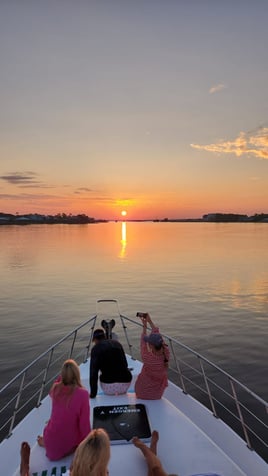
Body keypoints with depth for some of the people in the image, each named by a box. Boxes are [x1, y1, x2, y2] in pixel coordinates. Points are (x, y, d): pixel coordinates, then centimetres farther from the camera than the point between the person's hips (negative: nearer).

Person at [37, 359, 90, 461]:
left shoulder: (55, 388, -13)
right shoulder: (82, 393, -25)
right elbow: (84, 423, -18)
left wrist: (61, 377, 1)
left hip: (51, 441, 5)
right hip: (71, 442, -5)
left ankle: (45, 442, 18)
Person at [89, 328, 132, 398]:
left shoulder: (96, 348, -5)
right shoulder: (116, 343, 8)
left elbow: (93, 371, -13)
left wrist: (93, 393, -8)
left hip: (108, 386, -2)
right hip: (126, 383, 2)